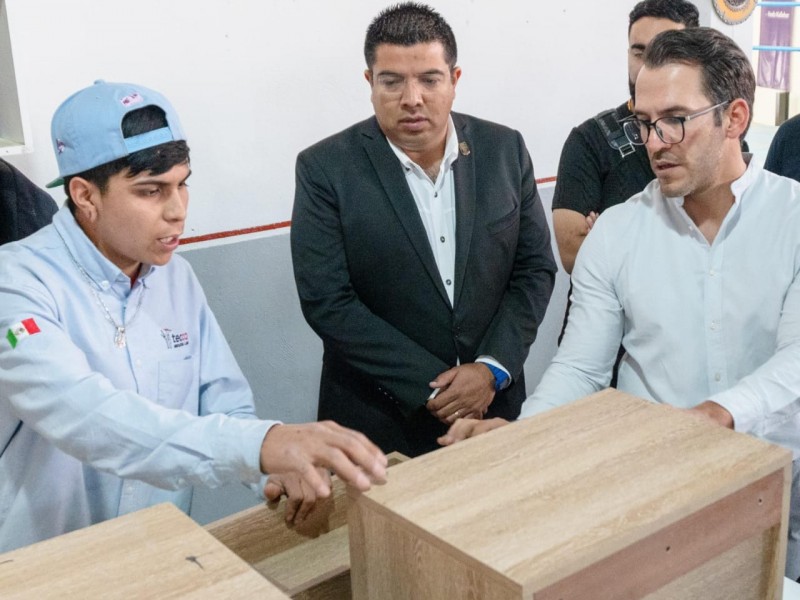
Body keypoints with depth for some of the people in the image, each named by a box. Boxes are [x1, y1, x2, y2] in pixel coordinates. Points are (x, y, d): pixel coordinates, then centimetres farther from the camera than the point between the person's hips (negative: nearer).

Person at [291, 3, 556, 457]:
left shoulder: (505, 150, -1)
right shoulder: (325, 168, -10)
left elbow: (535, 268, 1)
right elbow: (327, 301, -13)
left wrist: (492, 368, -12)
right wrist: (430, 387, -16)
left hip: (494, 405, 3)